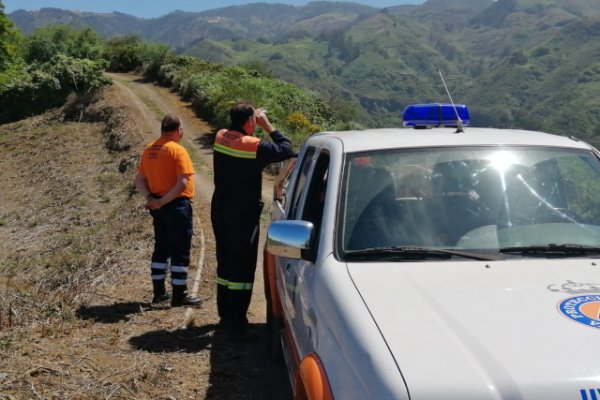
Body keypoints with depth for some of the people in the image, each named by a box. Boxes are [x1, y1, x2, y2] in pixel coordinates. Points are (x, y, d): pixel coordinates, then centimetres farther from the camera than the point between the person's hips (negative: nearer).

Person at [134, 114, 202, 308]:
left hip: (158, 207, 8)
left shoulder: (148, 150, 8)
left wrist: (150, 198, -4)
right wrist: (163, 201, -18)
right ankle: (179, 295, 5)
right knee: (181, 251, 0)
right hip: (177, 205, -7)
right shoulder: (178, 150, -15)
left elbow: (139, 180, 8)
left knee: (161, 248, 16)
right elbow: (183, 183, -23)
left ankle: (159, 292, 21)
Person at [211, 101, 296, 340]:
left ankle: (225, 315, 29)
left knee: (225, 264, 18)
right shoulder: (254, 146, -20)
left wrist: (257, 123, 9)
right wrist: (267, 125, -7)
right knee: (242, 269, -2)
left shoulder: (220, 137, 1)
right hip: (244, 215, -7)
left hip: (220, 210, 8)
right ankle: (236, 324, -1)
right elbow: (287, 150, -13)